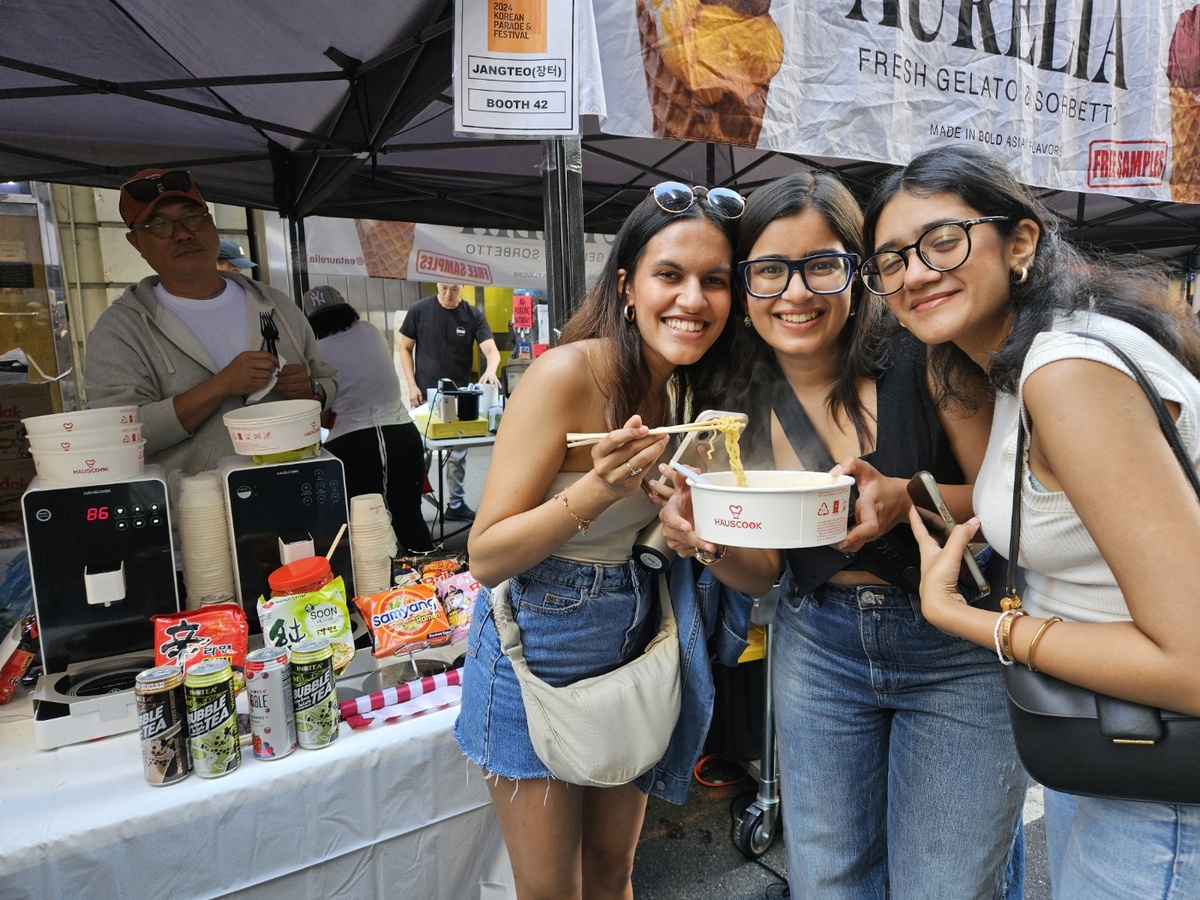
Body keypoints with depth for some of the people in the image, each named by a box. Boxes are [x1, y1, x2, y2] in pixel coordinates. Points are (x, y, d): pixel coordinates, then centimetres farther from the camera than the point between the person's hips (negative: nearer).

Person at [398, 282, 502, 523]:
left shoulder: (474, 316, -3)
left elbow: (491, 350, -13)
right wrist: (412, 385, -8)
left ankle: (456, 503, 23)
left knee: (458, 453, 10)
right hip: (426, 395, -1)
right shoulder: (419, 310, -5)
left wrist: (490, 370, -36)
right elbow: (405, 348, 2)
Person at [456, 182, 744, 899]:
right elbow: (486, 556, -21)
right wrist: (599, 488, -35)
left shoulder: (694, 389, -2)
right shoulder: (570, 372, -24)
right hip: (539, 646, -6)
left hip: (633, 644, 6)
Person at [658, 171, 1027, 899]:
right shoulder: (740, 411, -5)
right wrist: (707, 541, -19)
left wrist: (909, 499, -27)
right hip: (818, 652, 3)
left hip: (957, 652, -2)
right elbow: (763, 573, 1)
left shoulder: (922, 360, -16)